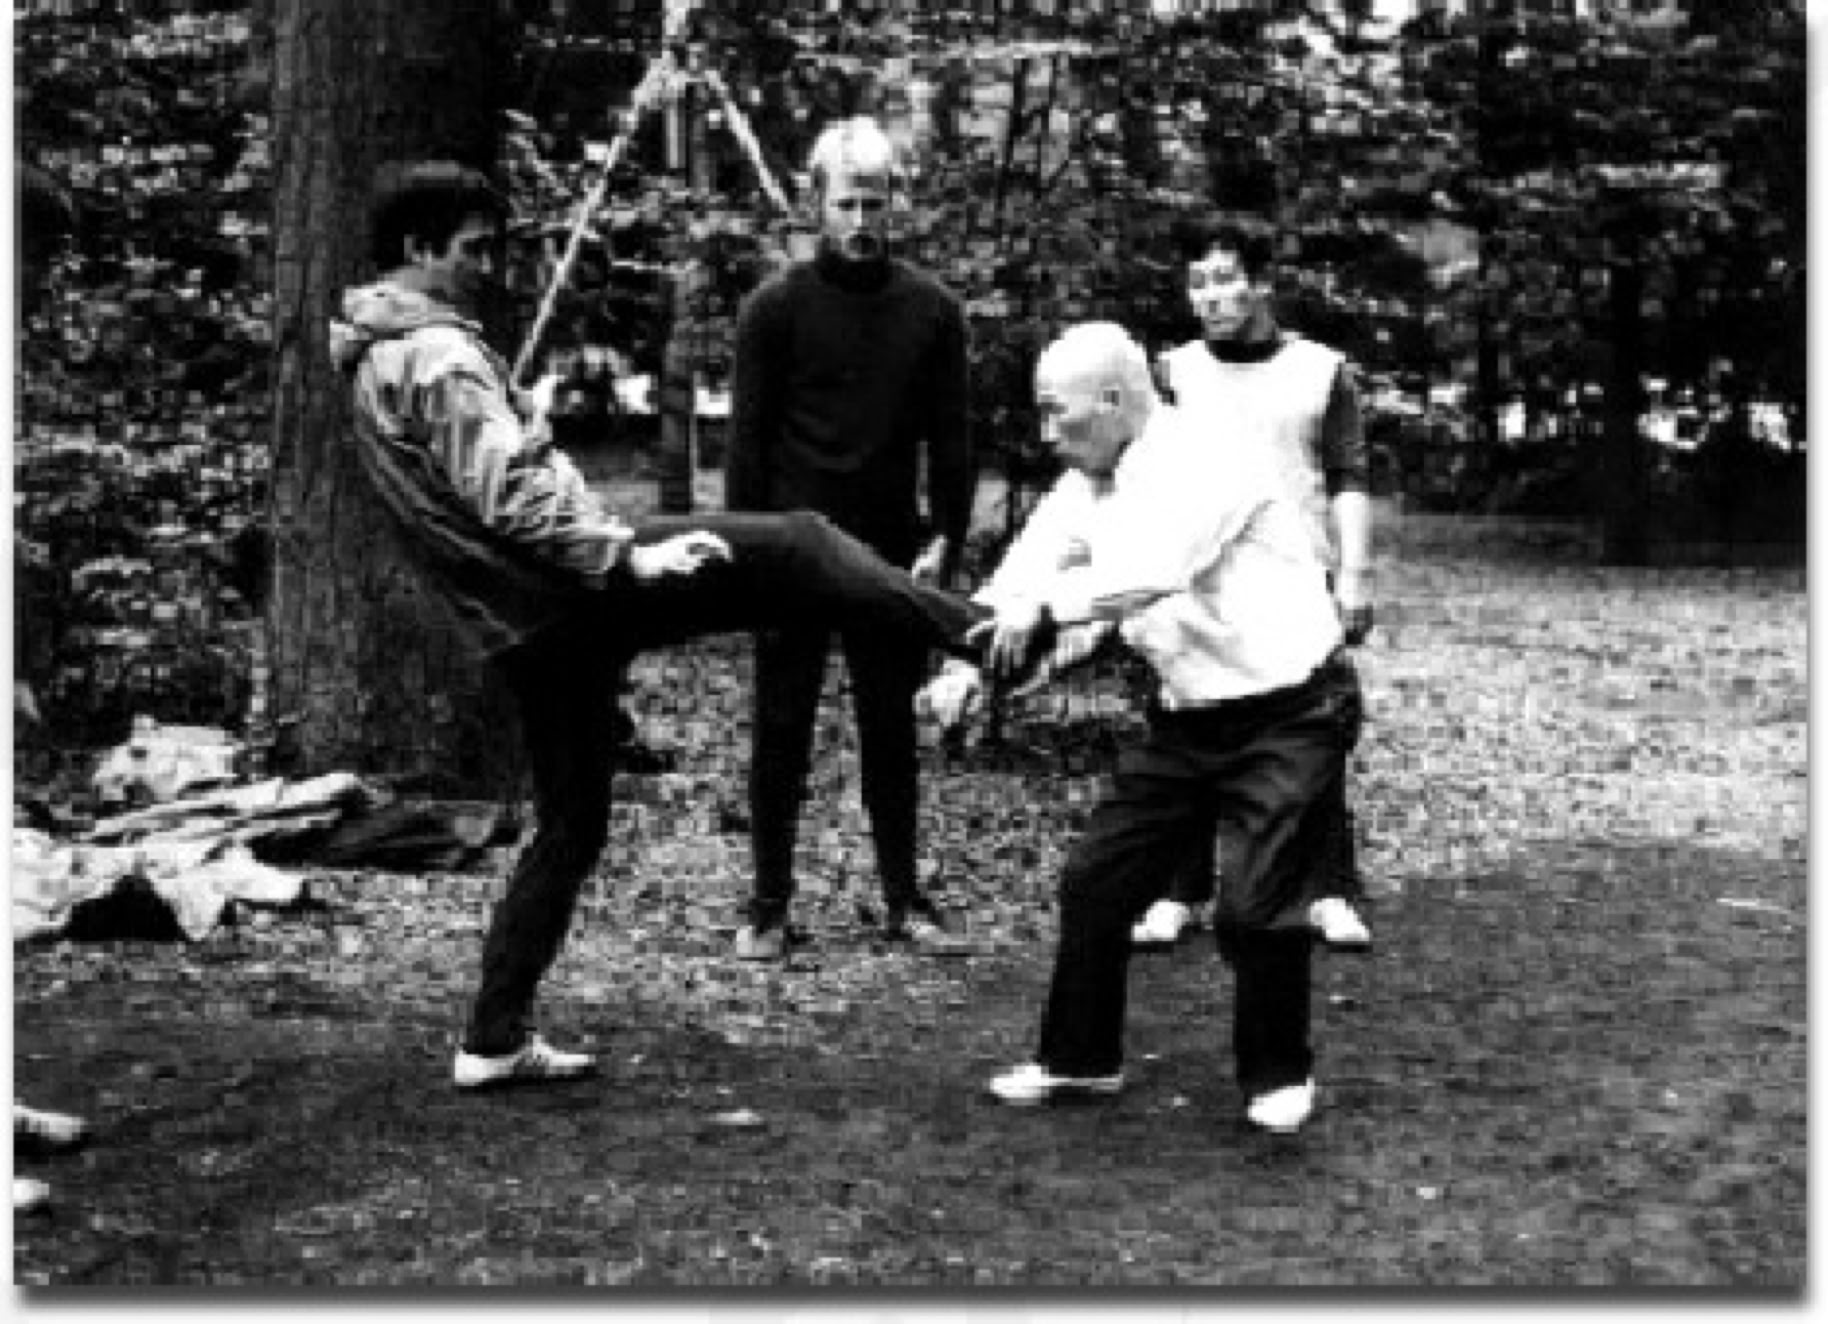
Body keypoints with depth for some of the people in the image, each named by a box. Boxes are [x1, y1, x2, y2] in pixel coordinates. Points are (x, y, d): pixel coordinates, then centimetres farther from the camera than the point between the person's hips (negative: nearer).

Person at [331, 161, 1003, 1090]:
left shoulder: (366, 365, 18)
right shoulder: (437, 353, -13)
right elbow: (507, 497, -22)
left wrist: (519, 414, 20)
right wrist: (629, 555, -22)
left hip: (517, 623, 10)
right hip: (574, 591, -10)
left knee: (568, 828, 17)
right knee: (793, 547, -8)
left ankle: (493, 1041, 19)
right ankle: (981, 629, -13)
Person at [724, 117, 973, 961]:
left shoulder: (933, 311, 4)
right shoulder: (777, 306, -2)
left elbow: (949, 439, 6)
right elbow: (747, 439, -2)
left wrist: (946, 539, -4)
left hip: (891, 554, 2)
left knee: (891, 730, 9)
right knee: (782, 732, 4)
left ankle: (903, 899, 18)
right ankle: (769, 905, 13)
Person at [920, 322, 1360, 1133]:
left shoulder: (1210, 465, -22)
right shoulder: (1086, 487, 3)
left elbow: (1150, 573, -39)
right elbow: (1026, 575, -5)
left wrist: (1045, 604, -34)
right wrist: (969, 666, -19)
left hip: (1289, 712, -8)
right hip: (1189, 715, 8)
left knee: (1256, 907, -10)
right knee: (1096, 881, 7)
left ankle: (1277, 1075, 15)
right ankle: (1081, 1058, 24)